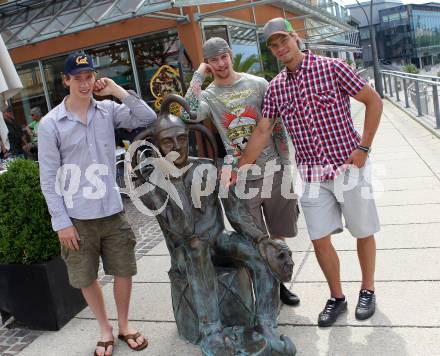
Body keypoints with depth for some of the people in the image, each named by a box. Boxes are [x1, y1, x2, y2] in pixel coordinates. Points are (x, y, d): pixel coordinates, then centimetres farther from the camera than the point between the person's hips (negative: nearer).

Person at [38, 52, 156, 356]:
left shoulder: (108, 111, 1)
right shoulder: (50, 124, -7)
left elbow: (148, 118, -9)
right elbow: (49, 178, -6)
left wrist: (117, 90, -11)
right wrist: (61, 222, -8)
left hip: (112, 212, 2)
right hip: (77, 218, -2)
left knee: (124, 271, 13)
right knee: (87, 278, 12)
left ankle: (124, 325, 36)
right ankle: (106, 330, 35)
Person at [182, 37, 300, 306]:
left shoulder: (258, 84, 3)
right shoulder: (208, 96, -1)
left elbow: (277, 125, 6)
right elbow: (188, 114, -24)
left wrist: (285, 164, 3)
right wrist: (199, 76, -14)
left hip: (273, 172, 2)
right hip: (241, 180, -2)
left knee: (278, 235, 16)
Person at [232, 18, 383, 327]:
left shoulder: (332, 68, -7)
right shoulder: (275, 87, 4)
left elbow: (374, 101, -4)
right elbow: (262, 132, 6)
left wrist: (363, 148, -11)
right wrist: (239, 171, 2)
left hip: (349, 166, -3)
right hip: (313, 174, 3)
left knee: (363, 232, 11)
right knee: (320, 240, 5)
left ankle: (368, 290, 33)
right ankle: (337, 297, 26)